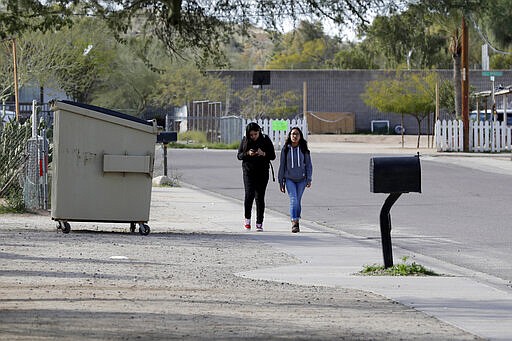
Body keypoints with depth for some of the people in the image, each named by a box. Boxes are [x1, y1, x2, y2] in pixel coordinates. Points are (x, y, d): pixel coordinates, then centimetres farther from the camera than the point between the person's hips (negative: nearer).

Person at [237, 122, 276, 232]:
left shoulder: (265, 140, 0)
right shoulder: (245, 140, 2)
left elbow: (273, 156, 0)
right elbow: (239, 156, 5)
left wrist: (263, 154, -20)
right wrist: (247, 154, -16)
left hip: (262, 172, 0)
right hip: (249, 171, 0)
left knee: (260, 197, -1)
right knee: (249, 194, -16)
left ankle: (259, 224, 5)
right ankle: (247, 218, 4)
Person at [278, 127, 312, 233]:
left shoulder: (304, 150, 2)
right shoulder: (286, 149, 2)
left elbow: (308, 165, 6)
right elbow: (282, 166, 7)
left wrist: (309, 179, -2)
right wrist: (281, 182, 6)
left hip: (301, 179, 1)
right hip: (289, 179, -1)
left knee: (298, 201, 7)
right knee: (293, 200, -16)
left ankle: (297, 222, 20)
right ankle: (294, 222, -21)